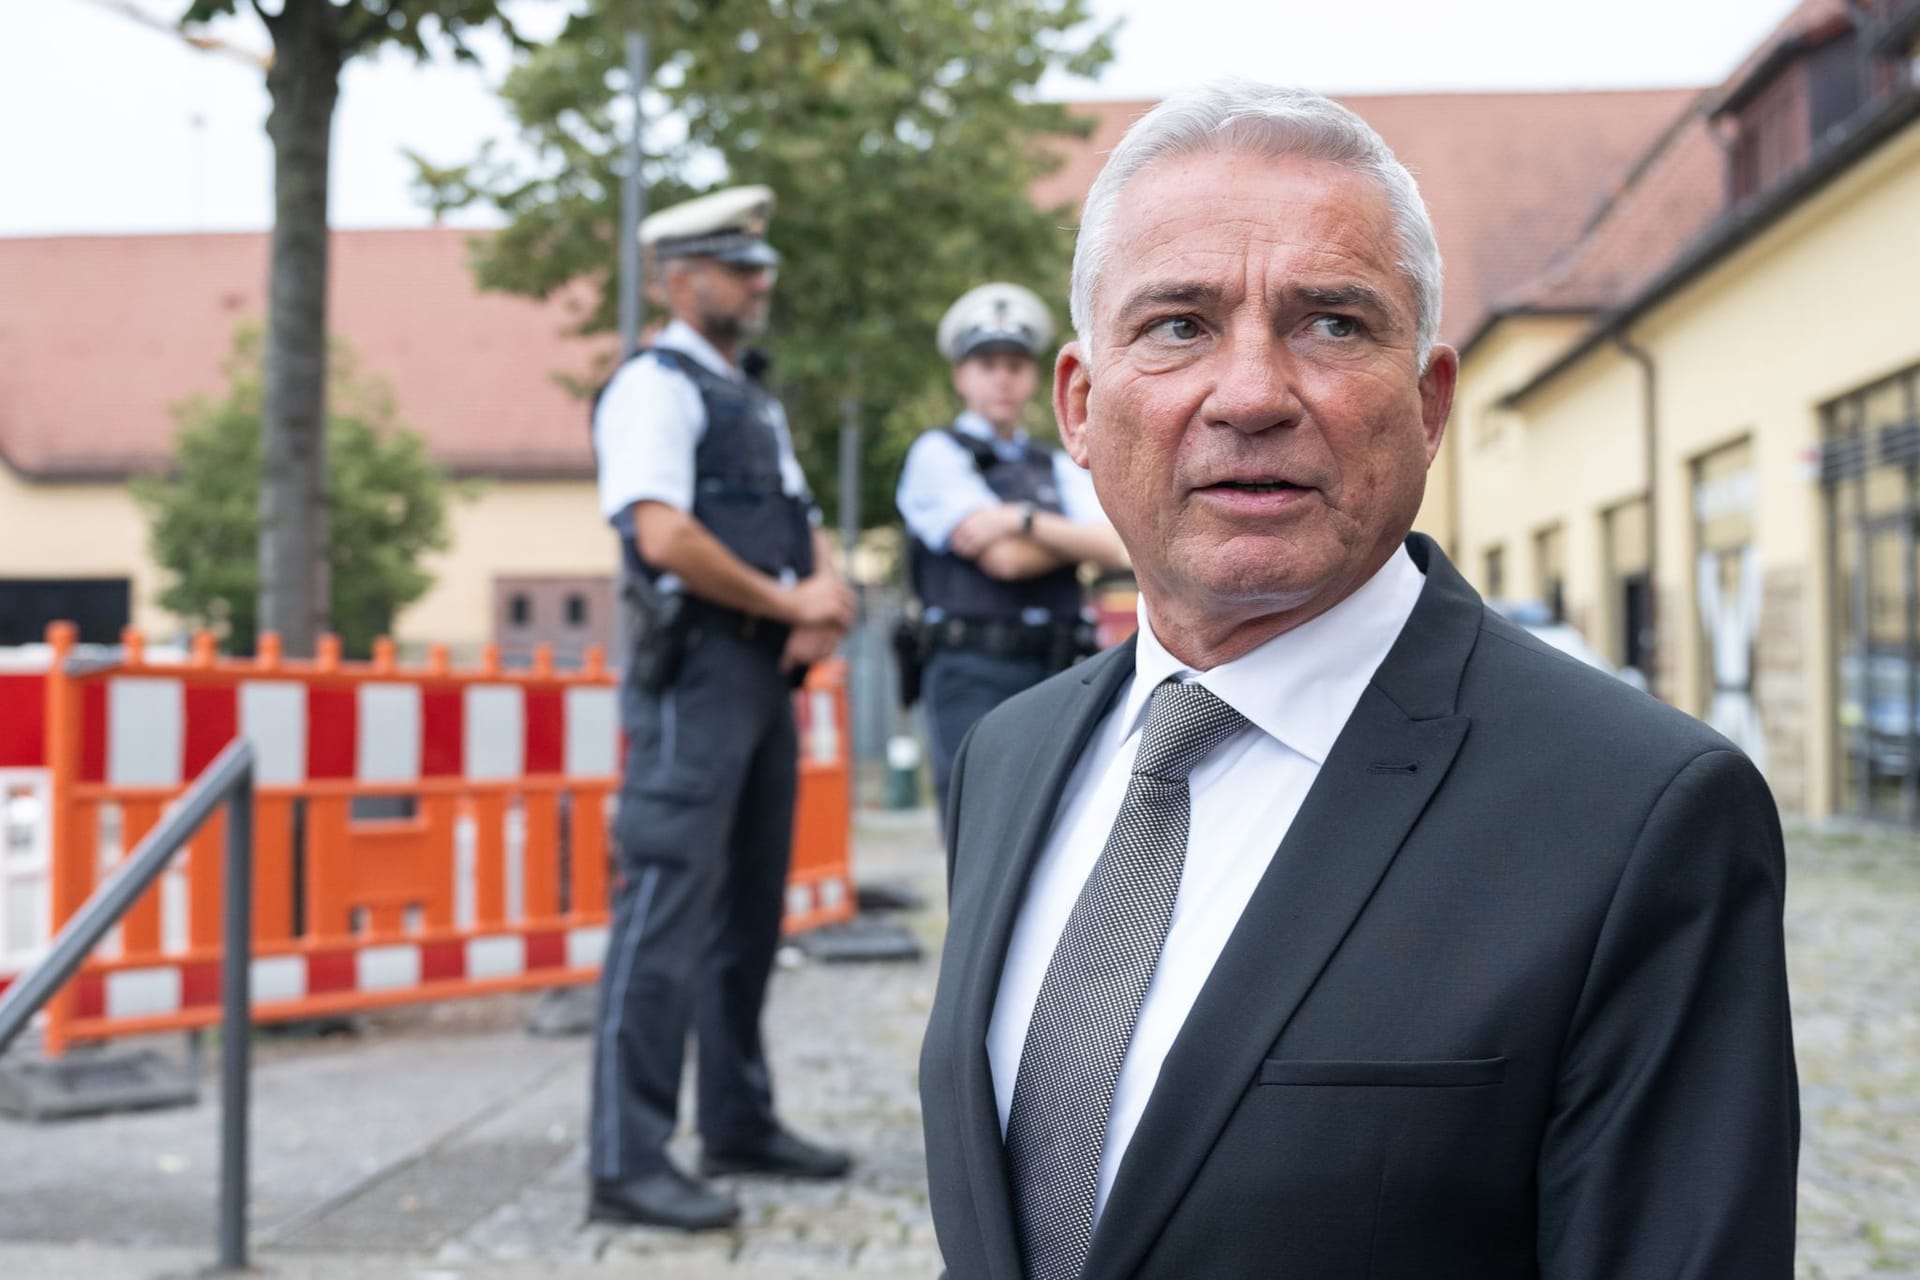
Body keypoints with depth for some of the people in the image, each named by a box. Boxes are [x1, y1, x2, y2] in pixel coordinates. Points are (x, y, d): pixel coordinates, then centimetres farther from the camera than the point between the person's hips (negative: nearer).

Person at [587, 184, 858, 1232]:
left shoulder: (753, 400, 22)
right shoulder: (656, 387, -6)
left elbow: (803, 527, 22)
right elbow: (665, 536, -20)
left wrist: (827, 595, -1)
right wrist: (789, 602, -11)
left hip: (765, 674, 9)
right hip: (697, 672, -9)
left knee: (749, 911, 14)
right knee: (668, 911, -11)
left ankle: (740, 1127, 24)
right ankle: (627, 1163, -8)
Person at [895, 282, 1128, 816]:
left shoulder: (1059, 468, 19)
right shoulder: (938, 453, 3)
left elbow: (1121, 549, 1)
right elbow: (1002, 559, -10)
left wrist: (1027, 522, -8)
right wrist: (1078, 538, 4)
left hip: (1057, 674, 5)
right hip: (974, 676, -5)